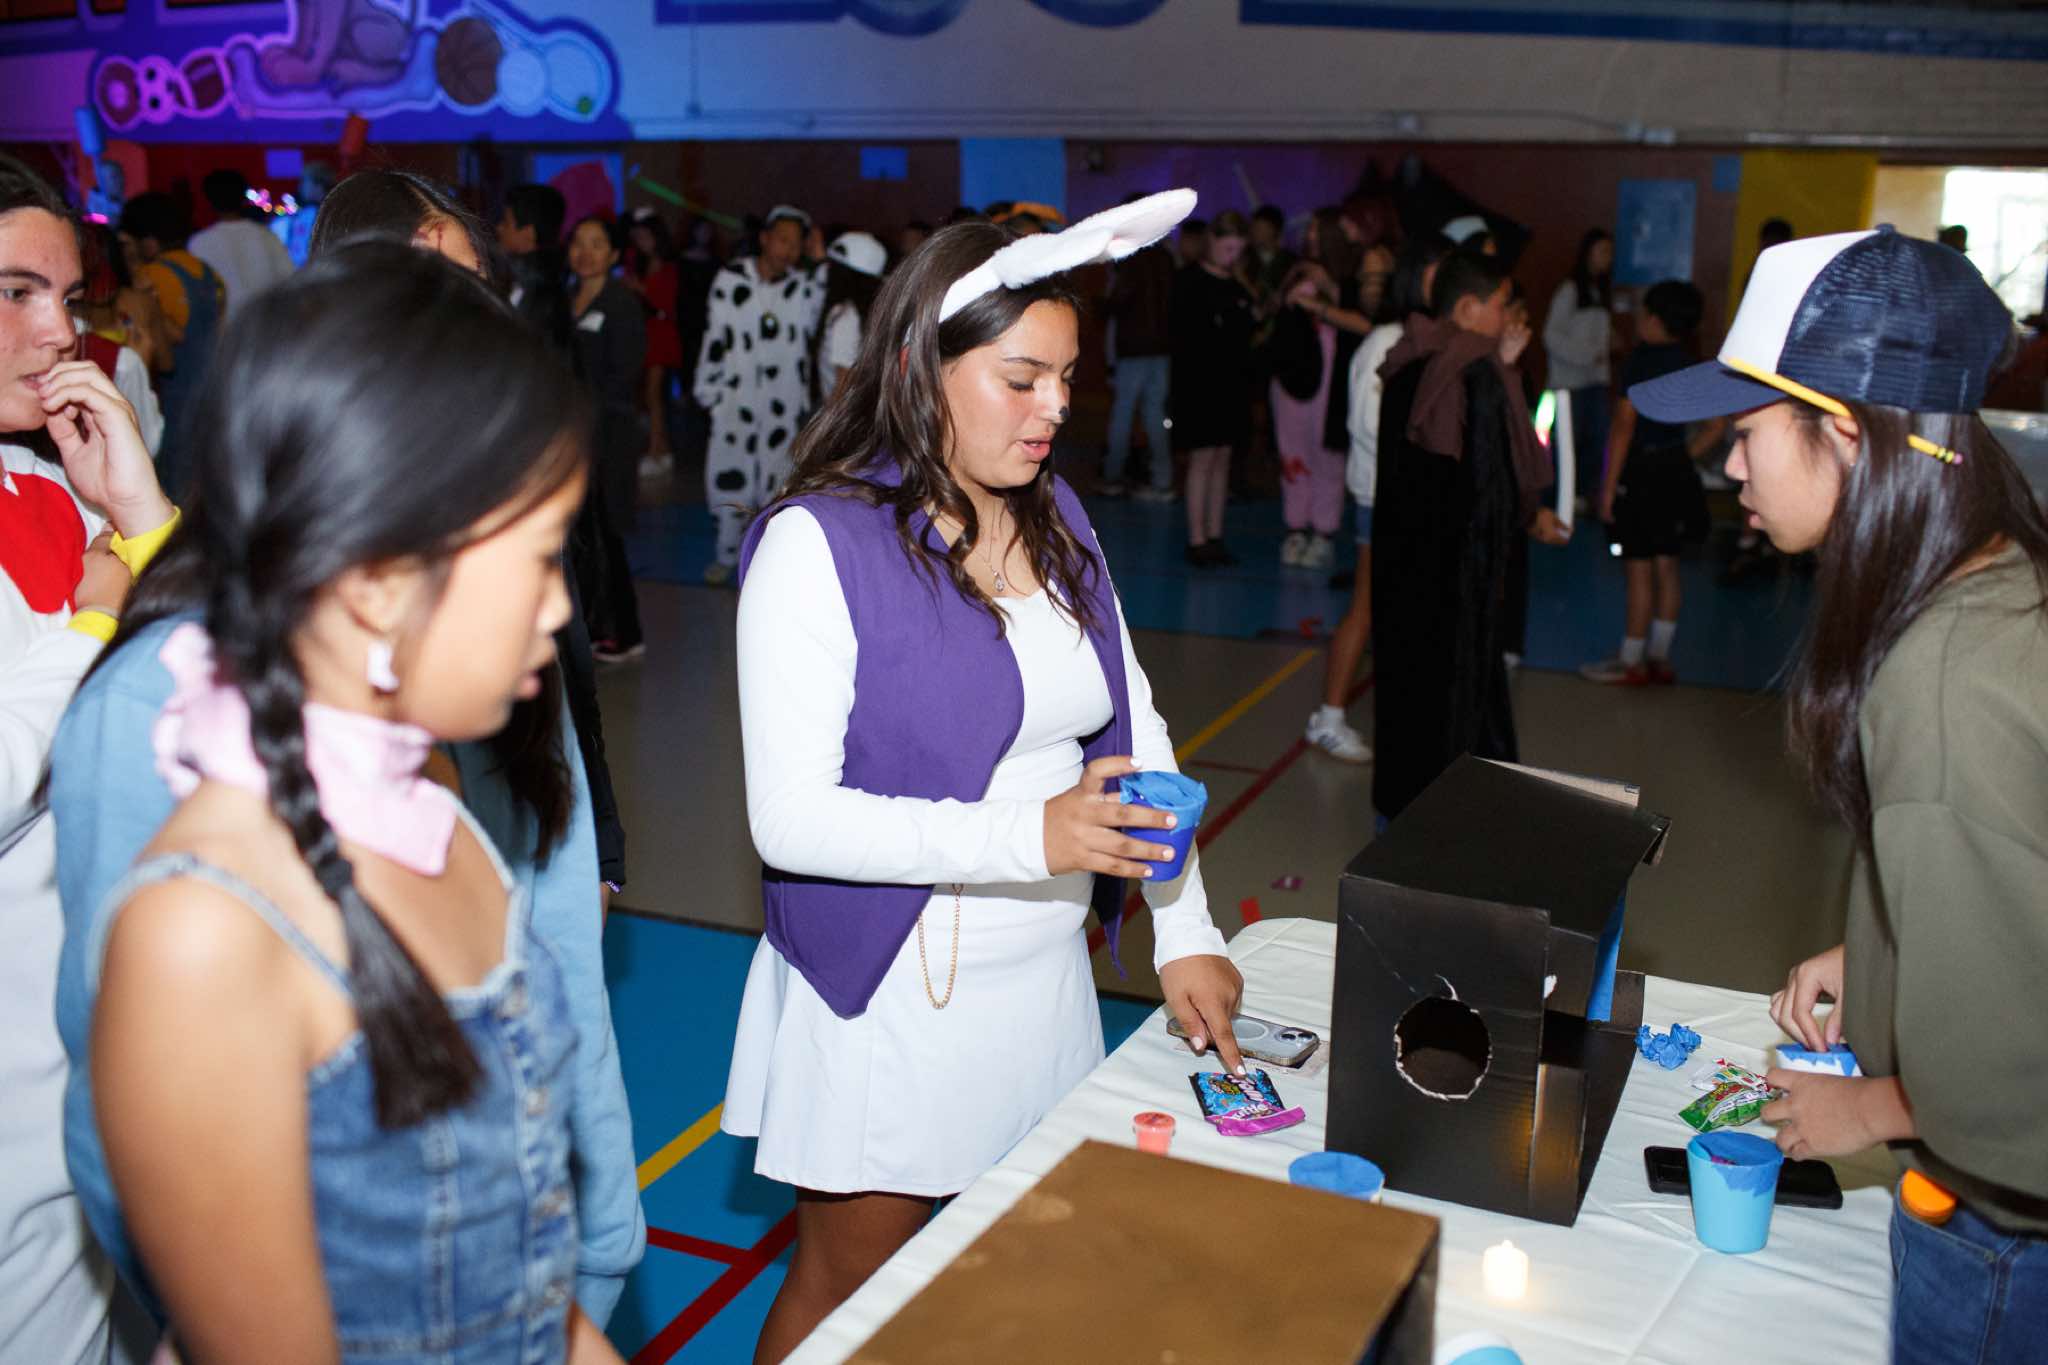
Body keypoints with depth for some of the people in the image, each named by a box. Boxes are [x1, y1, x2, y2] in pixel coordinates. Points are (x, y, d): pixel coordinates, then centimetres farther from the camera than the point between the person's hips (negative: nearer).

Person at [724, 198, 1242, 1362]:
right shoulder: (821, 542, -16)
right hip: (889, 997, -6)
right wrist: (1029, 837, -30)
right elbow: (791, 818, -21)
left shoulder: (1055, 517, 4)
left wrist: (1186, 931, -4)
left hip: (1048, 981, 6)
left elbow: (1135, 728, 7)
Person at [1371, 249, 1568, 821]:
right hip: (1457, 557, -7)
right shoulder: (1478, 373, -18)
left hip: (1401, 548, 7)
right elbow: (1488, 471, -15)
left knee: (1404, 666, 16)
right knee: (1455, 675, 5)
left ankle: (1398, 798, 27)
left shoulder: (1407, 365, 4)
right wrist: (1531, 516, 4)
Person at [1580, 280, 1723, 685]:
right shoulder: (1691, 364, 6)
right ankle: (1659, 658, 20)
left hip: (1641, 471, -7)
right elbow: (1715, 428, 11)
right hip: (1676, 472, 7)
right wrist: (1684, 459, 17)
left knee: (1639, 570, -1)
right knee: (1666, 567, 12)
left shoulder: (1641, 360, -14)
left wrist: (1608, 486, -14)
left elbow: (1623, 427, -16)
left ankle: (1631, 663, 6)